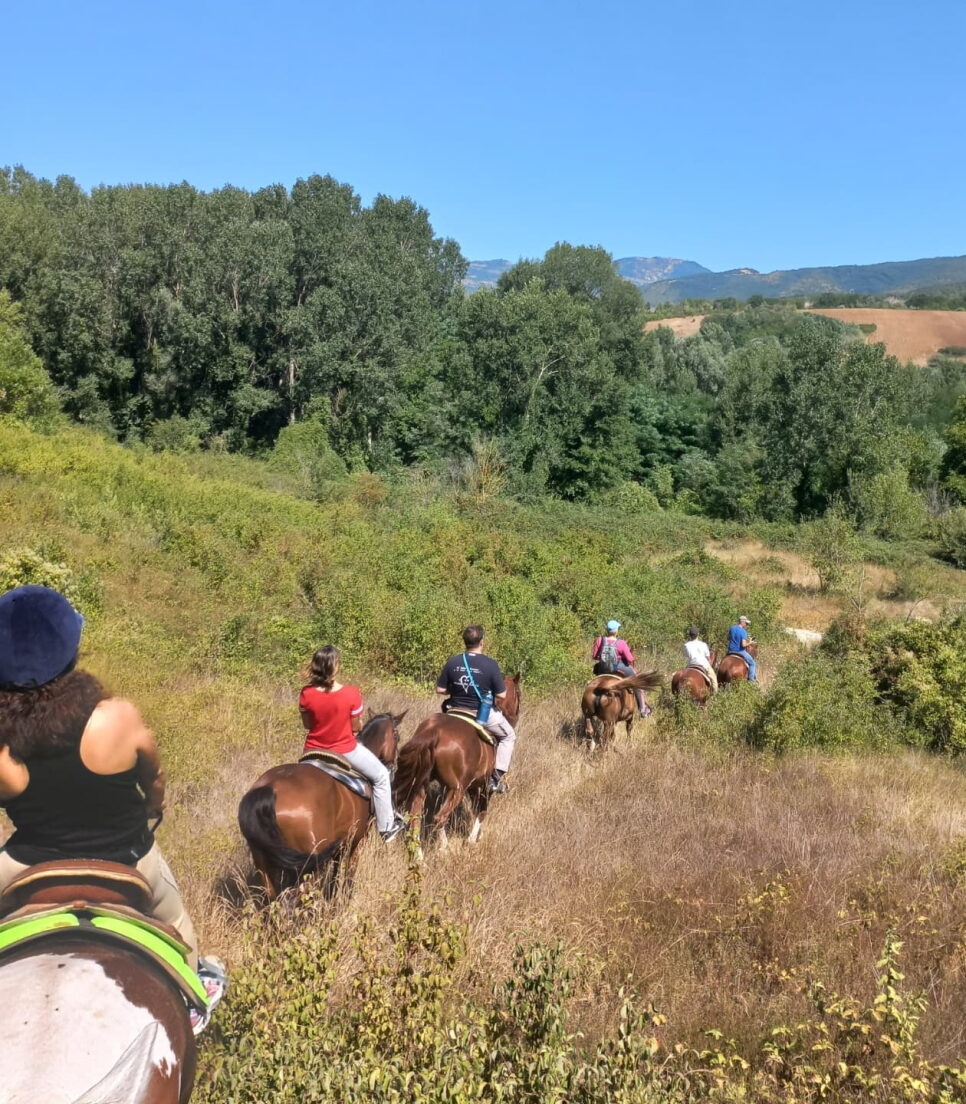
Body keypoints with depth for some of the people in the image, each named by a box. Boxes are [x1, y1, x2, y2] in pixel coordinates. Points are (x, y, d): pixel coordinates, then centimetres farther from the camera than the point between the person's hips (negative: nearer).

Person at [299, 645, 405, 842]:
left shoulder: (306, 694, -16)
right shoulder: (351, 694, -24)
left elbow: (307, 725, -1)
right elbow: (356, 726, -10)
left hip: (314, 750, 3)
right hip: (345, 750, -3)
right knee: (381, 776, 21)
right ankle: (386, 827, 28)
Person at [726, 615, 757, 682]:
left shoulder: (731, 628, 1)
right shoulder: (743, 631, -19)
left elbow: (728, 638, 14)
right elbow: (743, 645, -24)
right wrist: (750, 643, -7)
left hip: (731, 651, 6)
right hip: (740, 651, -6)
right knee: (752, 663, 11)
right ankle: (751, 680, 9)